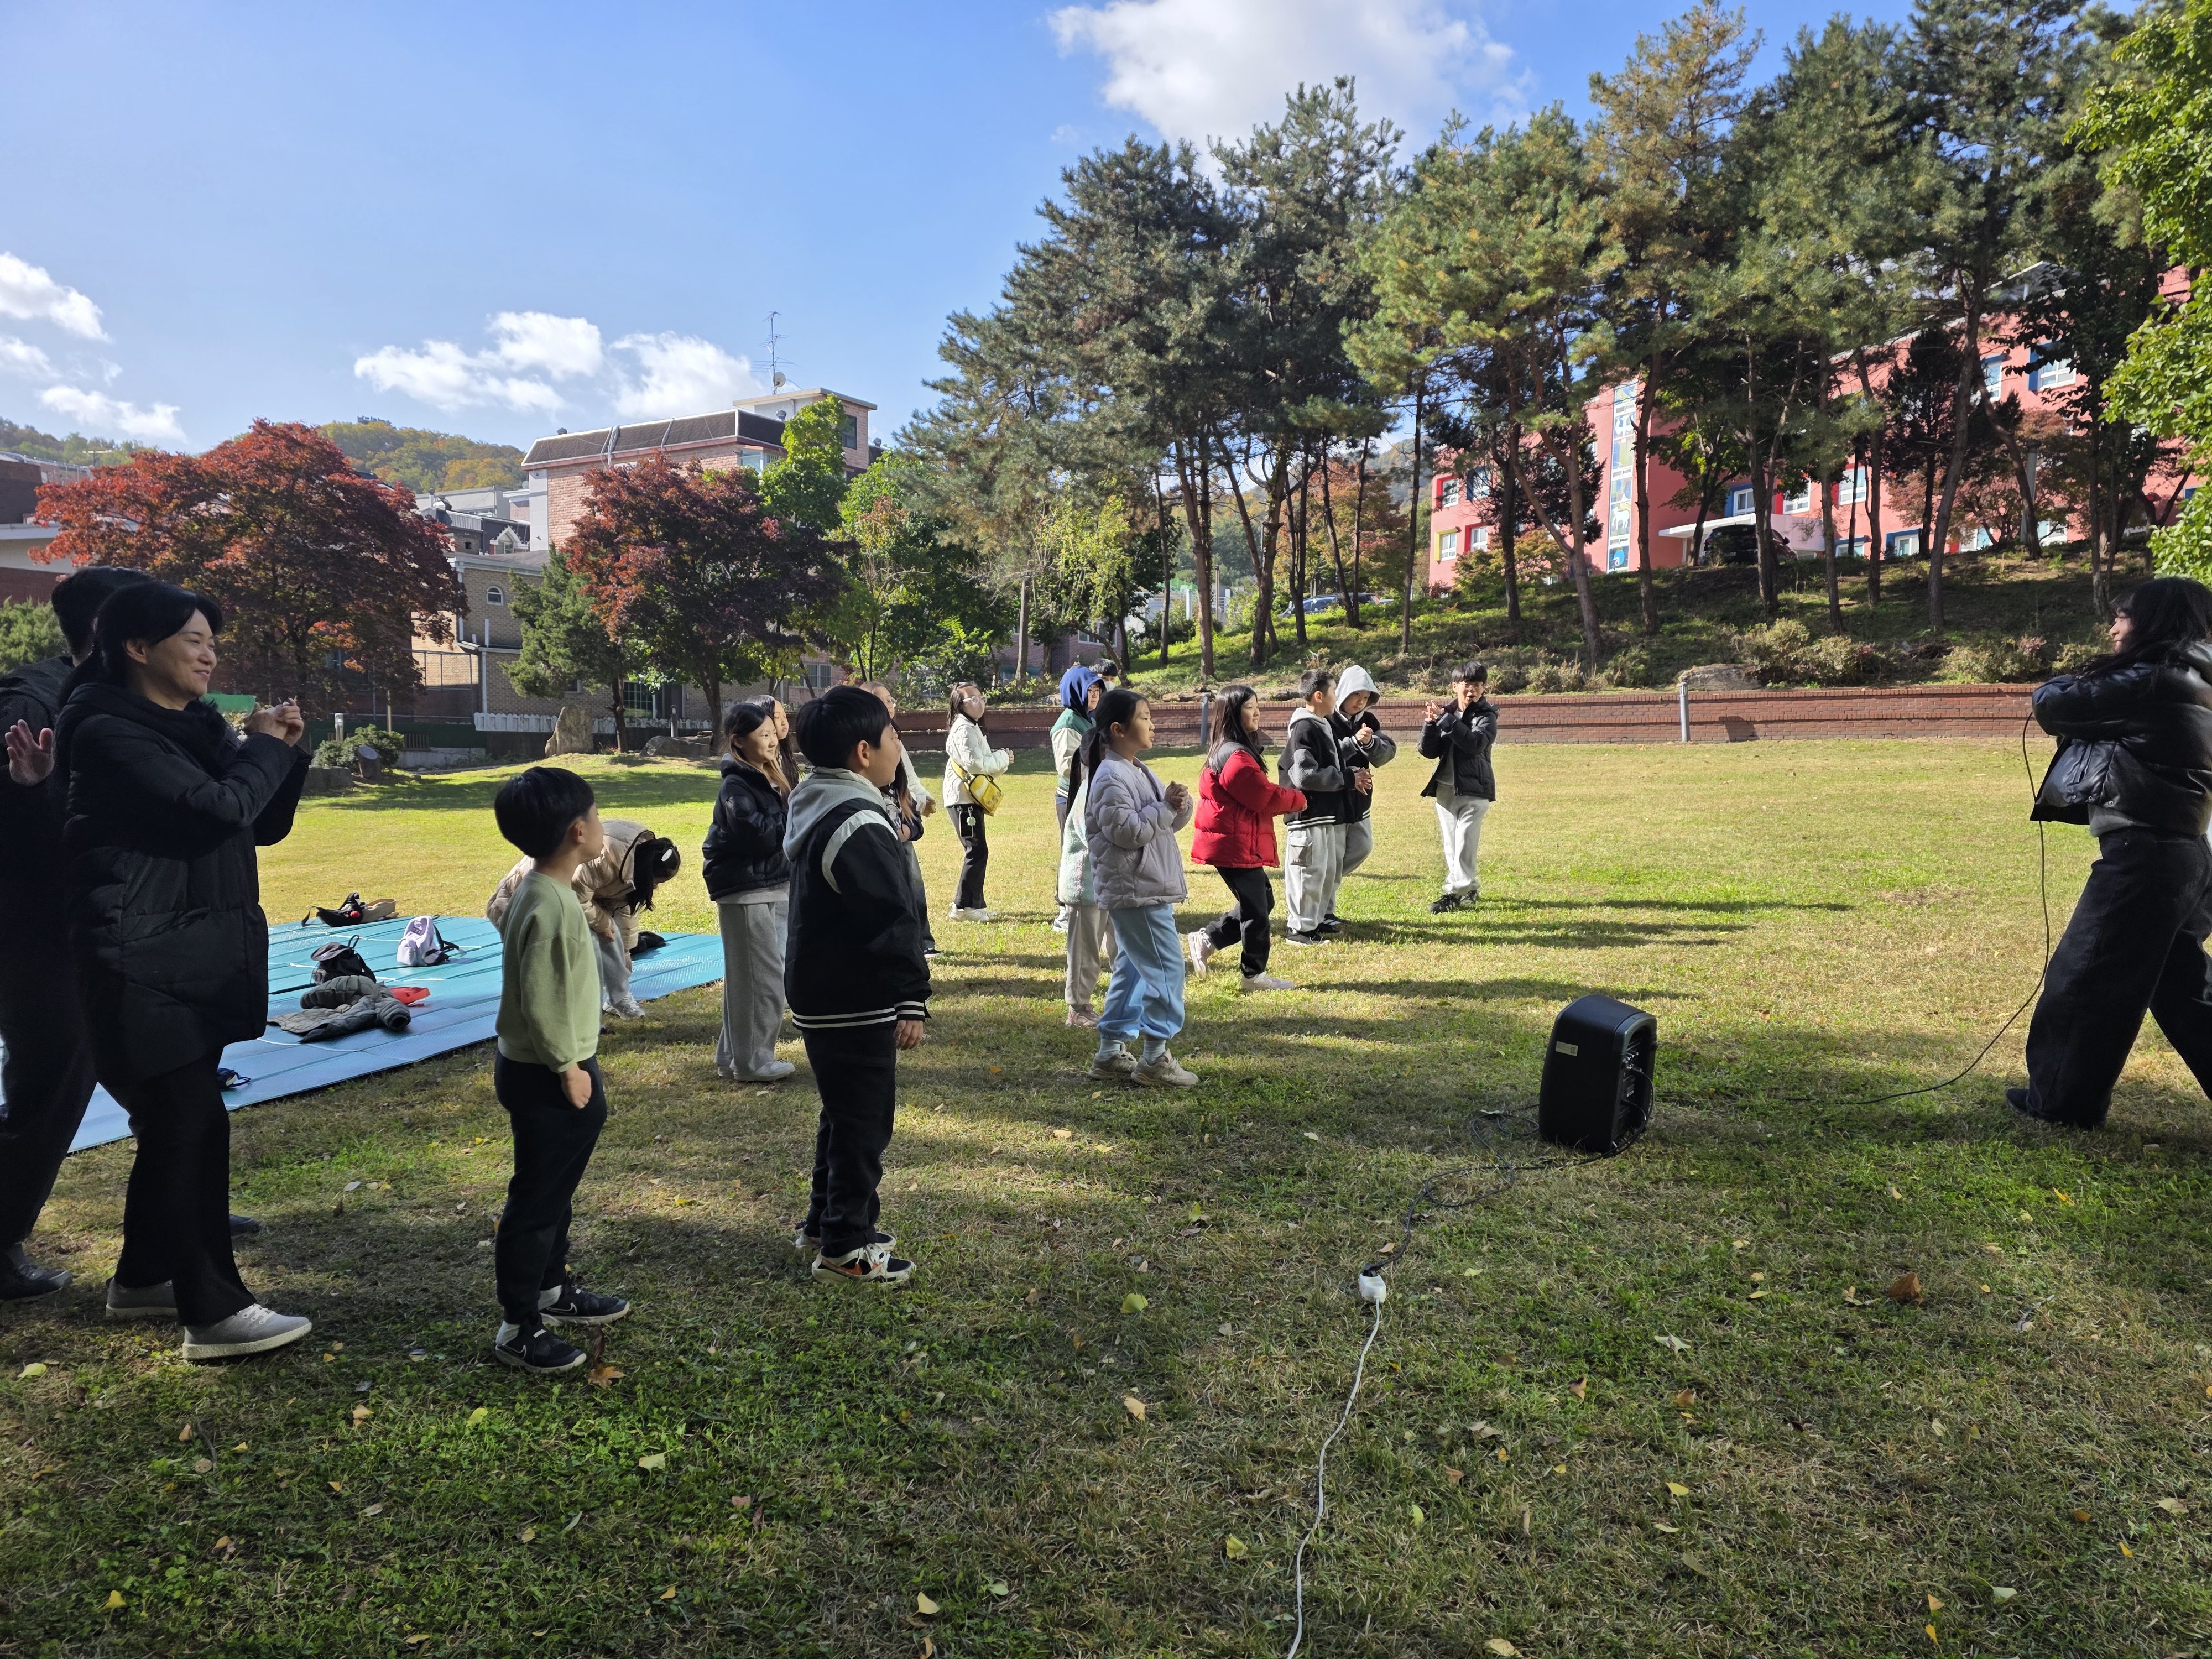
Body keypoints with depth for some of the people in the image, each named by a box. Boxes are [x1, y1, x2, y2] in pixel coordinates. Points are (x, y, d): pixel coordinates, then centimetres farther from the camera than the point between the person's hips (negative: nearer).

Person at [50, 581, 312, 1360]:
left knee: (176, 1128, 17)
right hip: (145, 966, -9)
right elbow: (219, 807, -26)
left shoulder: (197, 726, 12)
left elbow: (265, 825, 13)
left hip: (196, 960, 9)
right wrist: (264, 749, -9)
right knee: (192, 1128, -6)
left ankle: (143, 1278, 32)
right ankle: (215, 1312, 1)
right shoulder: (109, 735, -15)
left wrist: (281, 750, -2)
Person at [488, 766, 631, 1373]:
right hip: (546, 1078, -10)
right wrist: (568, 1067, -18)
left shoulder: (544, 892, 7)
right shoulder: (550, 907, -25)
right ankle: (518, 1328, 13)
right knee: (537, 1200, 1)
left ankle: (553, 1289, 38)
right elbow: (539, 1002, -26)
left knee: (555, 1191, 22)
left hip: (550, 1070, 10)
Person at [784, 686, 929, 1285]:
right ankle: (846, 1246, 13)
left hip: (820, 992, 10)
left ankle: (824, 1222, 33)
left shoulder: (817, 809, 10)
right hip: (856, 1002, -10)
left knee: (844, 1113, 22)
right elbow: (892, 922, -23)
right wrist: (912, 1000, -18)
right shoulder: (860, 826, -23)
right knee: (865, 1121, 2)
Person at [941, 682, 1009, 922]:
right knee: (977, 851, -12)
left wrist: (999, 760, 4)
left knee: (977, 851, 12)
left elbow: (983, 763, 22)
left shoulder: (972, 728, 20)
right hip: (963, 798, -11)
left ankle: (975, 904, 17)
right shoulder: (964, 729, -14)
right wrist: (1002, 758, -9)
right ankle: (962, 907, -9)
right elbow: (975, 763, -22)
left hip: (971, 798, 11)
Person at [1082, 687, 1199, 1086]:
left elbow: (1171, 823, 18)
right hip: (1136, 891, -10)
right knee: (1167, 967, -8)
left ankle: (1111, 1051, 22)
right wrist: (1165, 807, -16)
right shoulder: (1112, 777, -15)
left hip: (1150, 887, 10)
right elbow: (1127, 831, -22)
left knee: (1133, 968, 14)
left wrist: (1180, 805, -3)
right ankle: (1155, 1057, 0)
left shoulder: (1140, 771, 15)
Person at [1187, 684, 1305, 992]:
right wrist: (1298, 800, -2)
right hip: (1236, 847, -10)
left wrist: (1286, 799, 1)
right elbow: (1266, 797, -19)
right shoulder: (1236, 757, -21)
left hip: (1237, 844, 10)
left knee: (1262, 900, 17)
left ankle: (1206, 940, 21)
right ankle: (1256, 975, 13)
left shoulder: (1232, 751, 14)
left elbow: (1256, 797, 17)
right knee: (1256, 908, 0)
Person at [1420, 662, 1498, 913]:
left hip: (1474, 789, -5)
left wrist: (1445, 720, -26)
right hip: (1445, 787, 5)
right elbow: (1429, 752, 2)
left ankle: (1455, 893, -6)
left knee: (1464, 843, -10)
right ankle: (1470, 888, 24)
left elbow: (1476, 743, -24)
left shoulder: (1486, 716, -4)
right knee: (1450, 845, 11)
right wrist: (1431, 725, -15)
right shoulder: (1446, 712, 7)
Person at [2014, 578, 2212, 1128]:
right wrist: (2093, 690, 8)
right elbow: (2108, 723, 22)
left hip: (2143, 854, -9)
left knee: (2085, 978, 2)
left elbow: (2052, 706, -9)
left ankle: (2062, 1098, 13)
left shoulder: (2151, 679, -14)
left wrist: (2071, 682, 11)